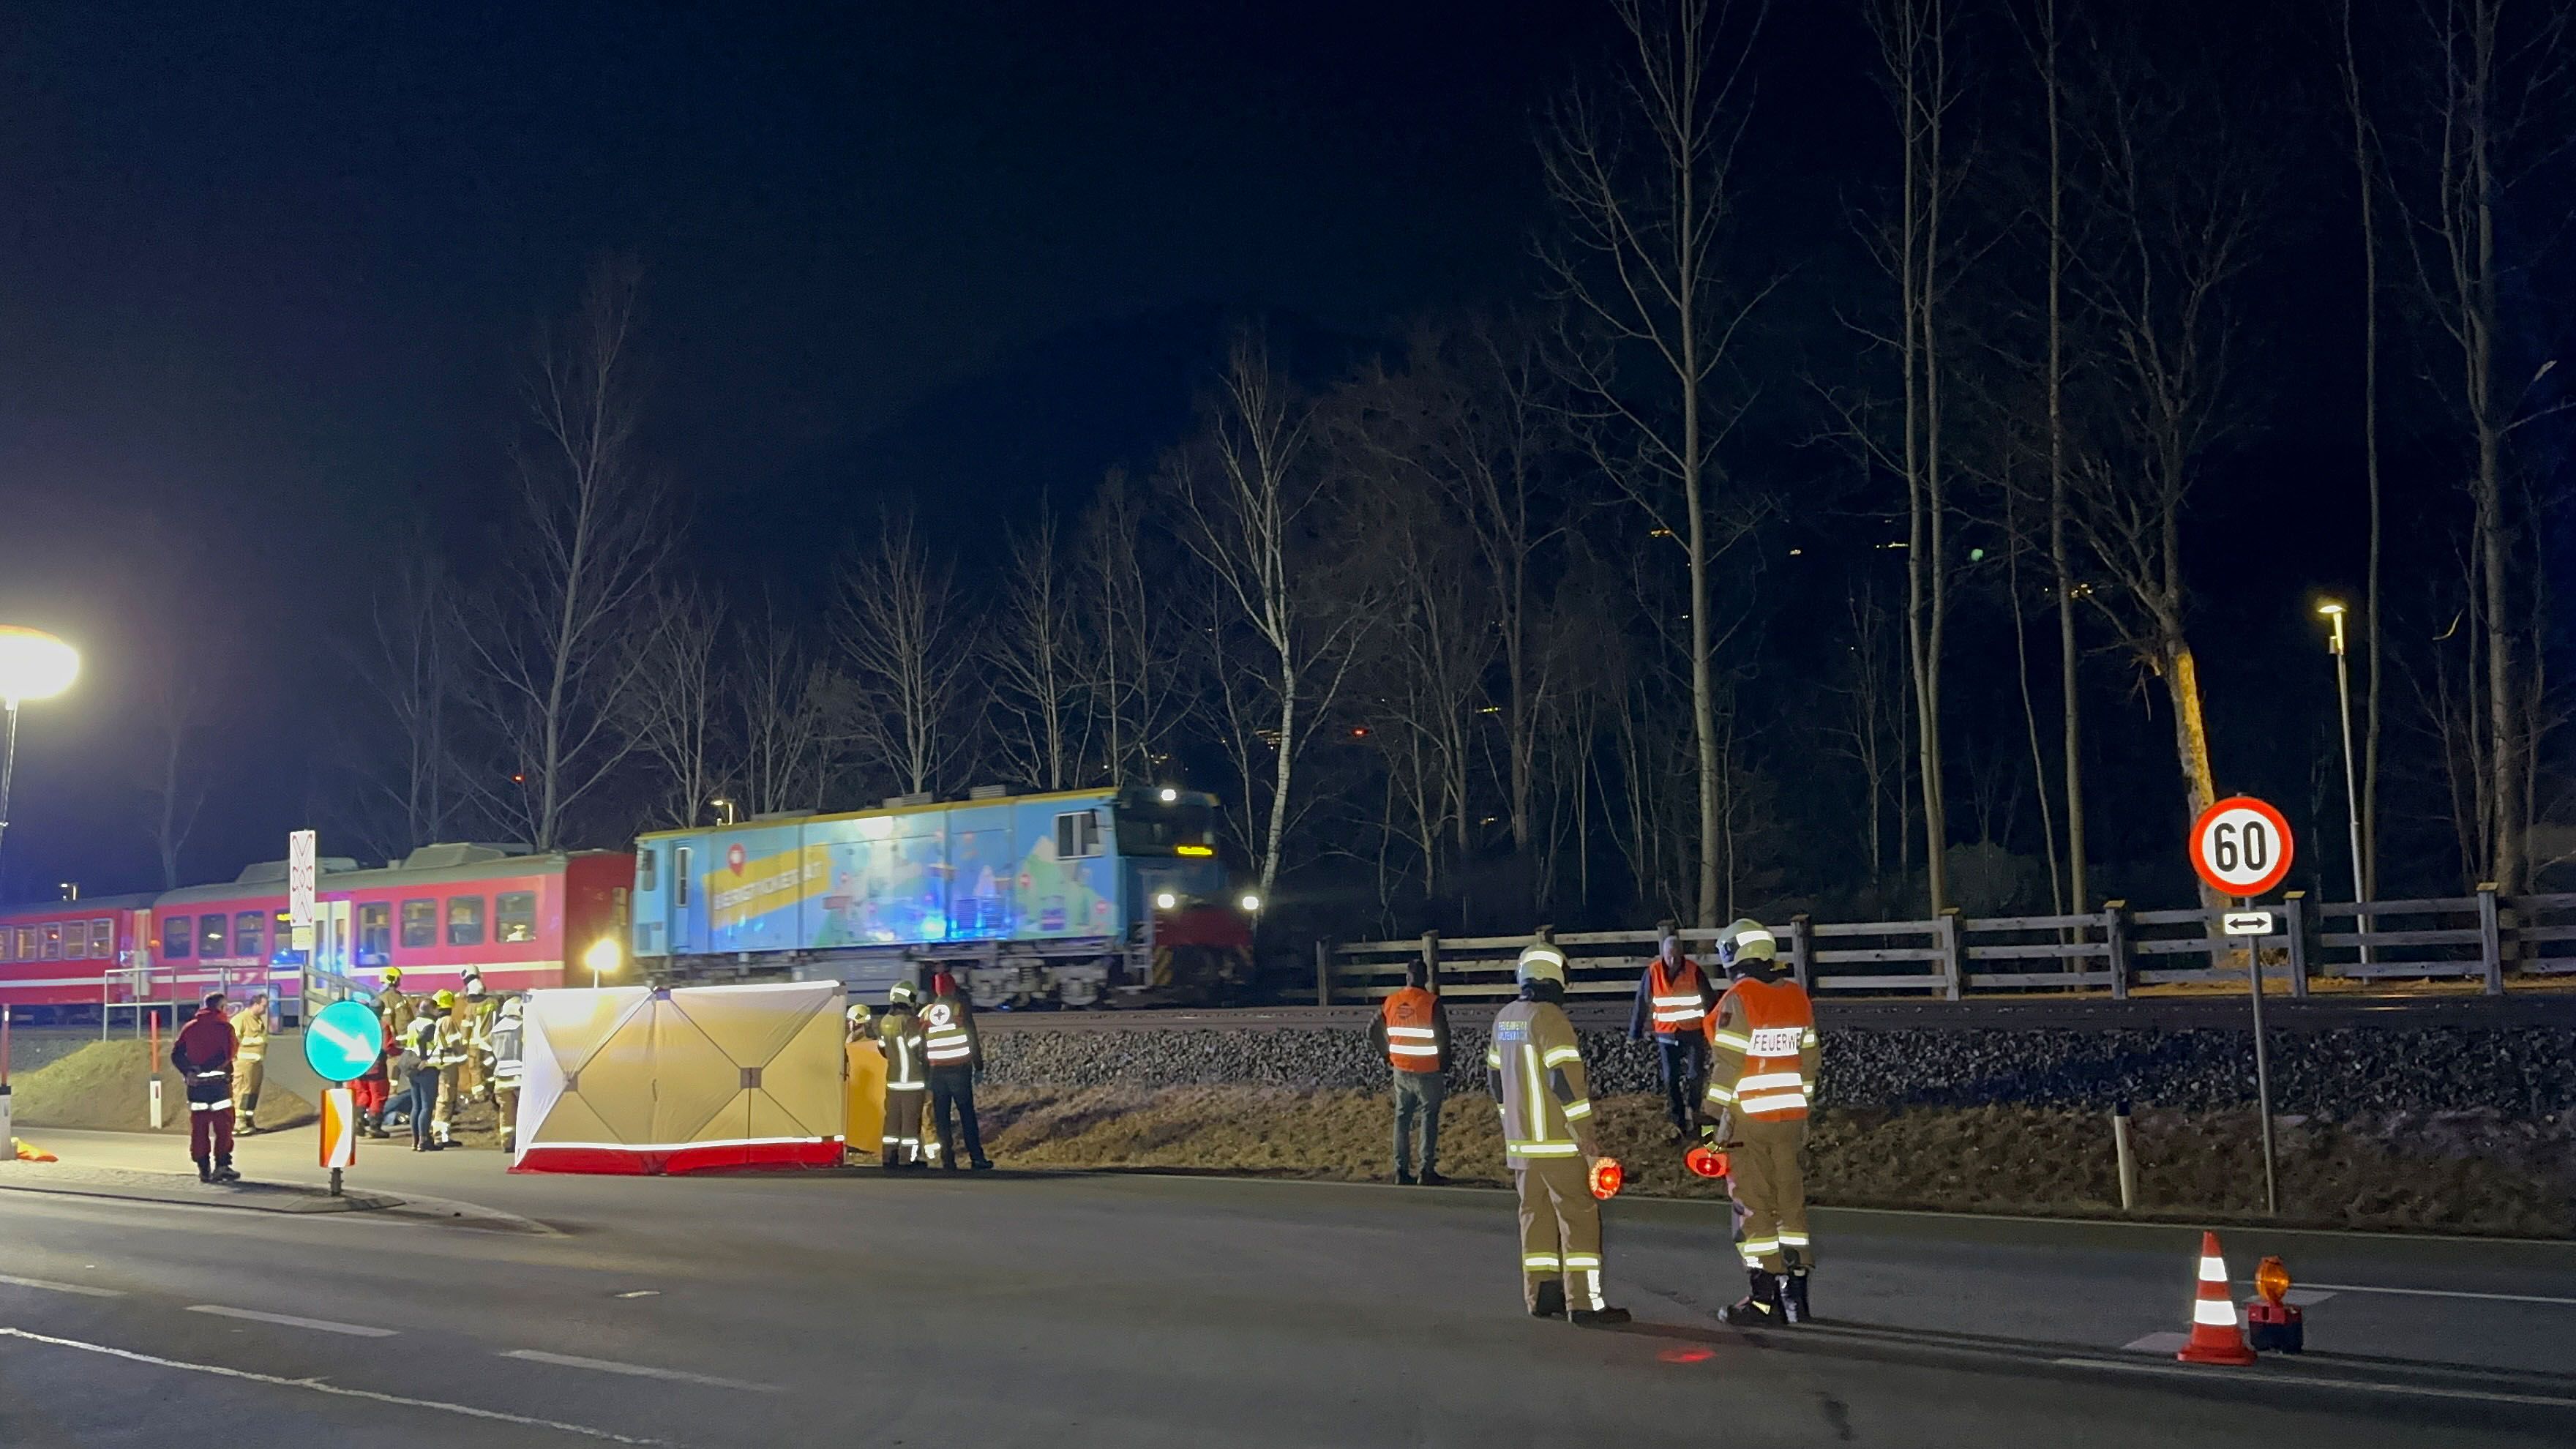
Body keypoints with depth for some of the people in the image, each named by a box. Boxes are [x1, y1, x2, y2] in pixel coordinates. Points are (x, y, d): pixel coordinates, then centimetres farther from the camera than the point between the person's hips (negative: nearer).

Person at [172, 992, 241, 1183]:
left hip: (195, 1084, 4)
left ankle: (203, 1168, 7)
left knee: (198, 1126, 7)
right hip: (218, 1081, -4)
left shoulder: (189, 1027, 11)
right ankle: (221, 1165, -3)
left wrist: (188, 1071, -6)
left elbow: (176, 1054, 3)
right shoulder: (224, 1027, -4)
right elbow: (227, 1055, -17)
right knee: (223, 1125, 1)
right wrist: (205, 1068, -13)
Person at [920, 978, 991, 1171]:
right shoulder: (961, 1008, -4)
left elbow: (921, 1045, 9)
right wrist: (979, 1065, 5)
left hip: (936, 1071, 3)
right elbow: (973, 1039, -4)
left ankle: (947, 1160, 3)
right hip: (960, 1068, -3)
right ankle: (978, 1159, -3)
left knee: (940, 1117, 6)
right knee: (967, 1114, 0)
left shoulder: (926, 1012, 6)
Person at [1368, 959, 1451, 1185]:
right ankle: (1427, 1171, 3)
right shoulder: (1432, 1003, -14)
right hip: (1428, 1072, -4)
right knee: (1429, 1118, 5)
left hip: (1401, 1071, 4)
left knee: (1402, 1118, 12)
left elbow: (1374, 1034, 9)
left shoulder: (1391, 1002, 1)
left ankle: (1402, 1171, 14)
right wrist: (1445, 1071, -2)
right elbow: (1443, 1040, -13)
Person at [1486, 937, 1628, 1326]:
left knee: (1536, 1214, 14)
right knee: (1579, 1216, -2)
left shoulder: (1504, 1018, 10)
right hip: (1558, 1142, -8)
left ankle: (1541, 1295, 17)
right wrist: (1586, 1136, -16)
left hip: (1520, 1140, 8)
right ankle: (1585, 1302, -3)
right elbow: (1566, 1080, -20)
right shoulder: (1550, 1018, -16)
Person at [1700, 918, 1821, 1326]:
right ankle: (1795, 1291, 14)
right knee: (1791, 1201, 12)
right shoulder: (1797, 996, 7)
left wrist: (1714, 1118, -9)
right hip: (1789, 1116, 6)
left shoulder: (1738, 999, -13)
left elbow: (1727, 1065, -15)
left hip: (1747, 1119, -6)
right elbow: (1809, 1059, 12)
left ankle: (1766, 1299, 3)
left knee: (1755, 1206, 1)